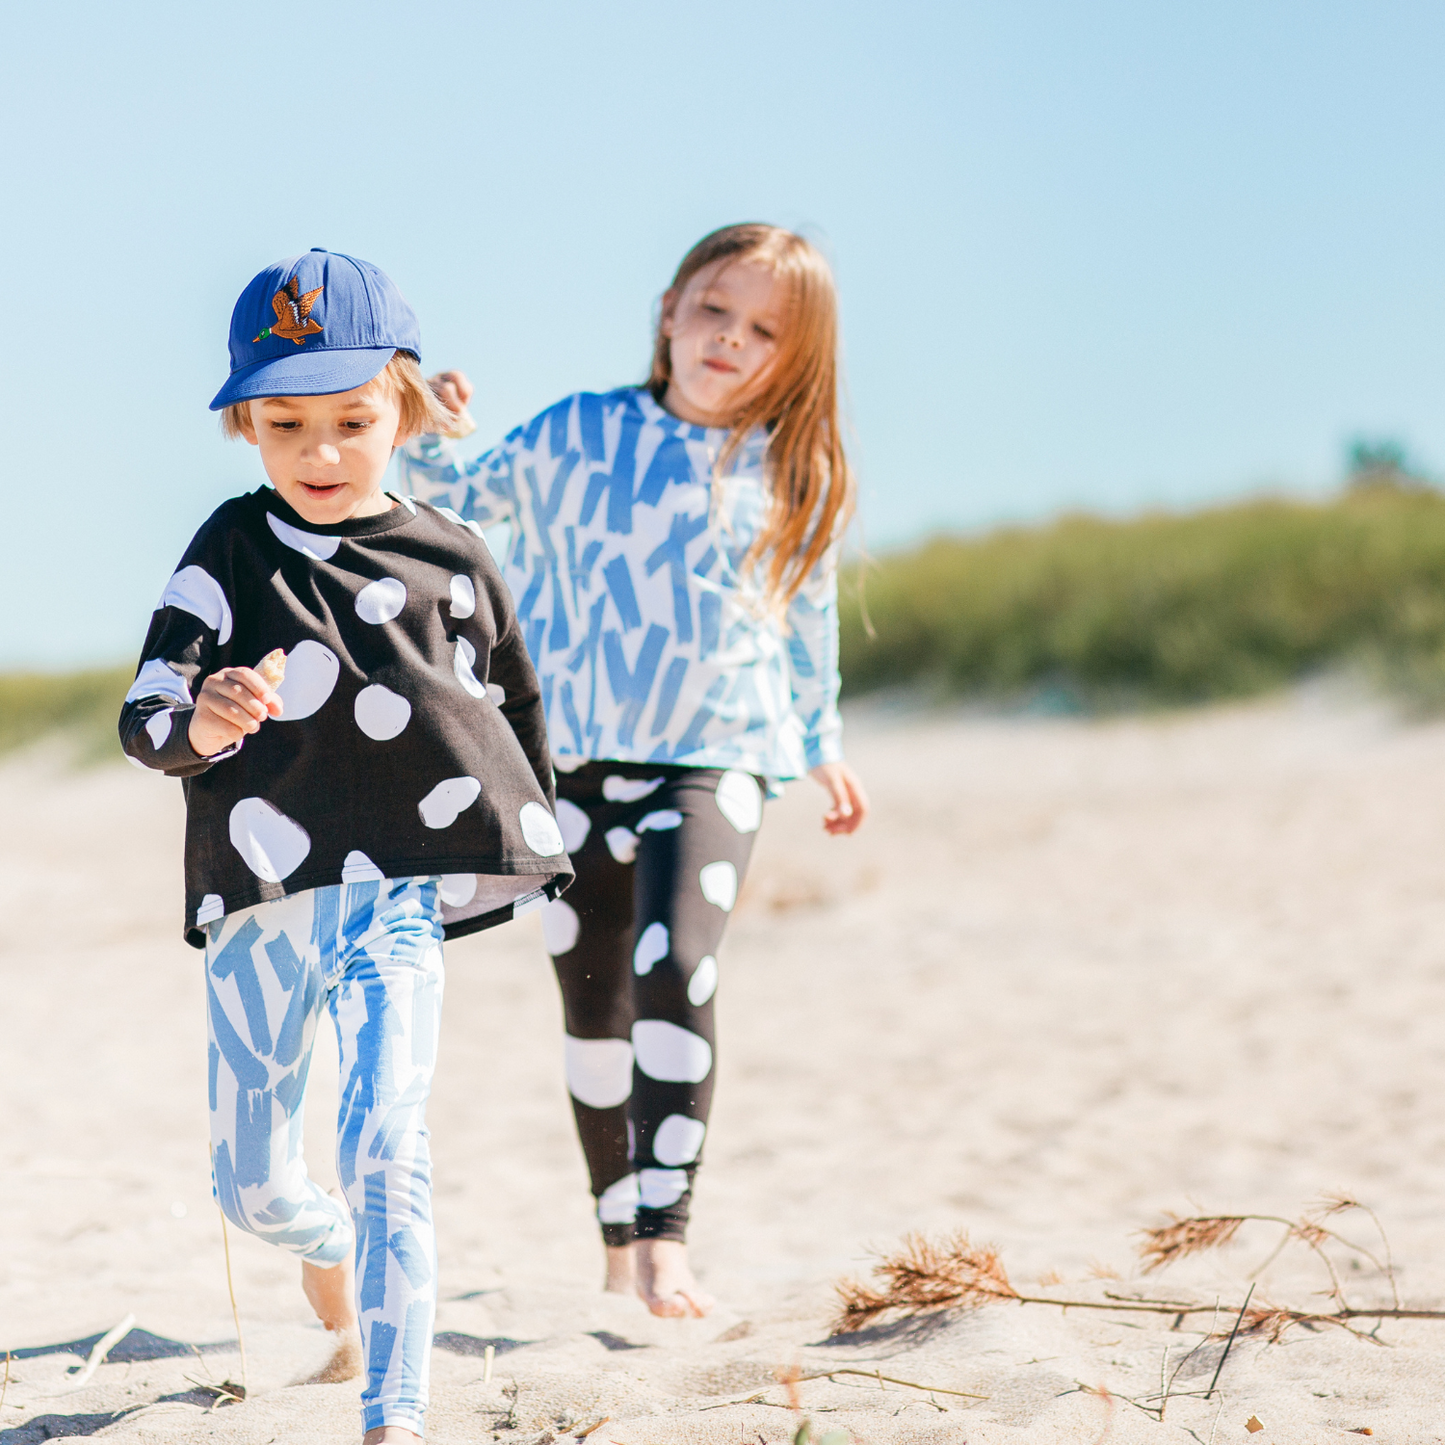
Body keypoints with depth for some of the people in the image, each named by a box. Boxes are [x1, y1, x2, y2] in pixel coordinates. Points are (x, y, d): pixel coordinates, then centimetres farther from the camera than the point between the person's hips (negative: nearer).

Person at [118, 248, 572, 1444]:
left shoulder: (453, 561, 3)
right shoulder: (231, 550, 0)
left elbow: (517, 709, 19)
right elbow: (143, 719, -8)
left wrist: (536, 845, 19)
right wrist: (199, 722, -30)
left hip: (405, 896, -2)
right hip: (263, 900, 2)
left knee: (383, 1146, -20)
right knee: (251, 1185, 12)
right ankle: (333, 1266, 46)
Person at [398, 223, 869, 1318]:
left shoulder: (793, 482, 2)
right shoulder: (577, 437, 1)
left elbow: (810, 625, 16)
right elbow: (463, 499, 13)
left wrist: (824, 746, 25)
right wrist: (426, 441, -8)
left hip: (713, 757, -2)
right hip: (574, 755, 2)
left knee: (676, 971, -22)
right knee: (594, 1000, 7)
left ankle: (666, 1235, -21)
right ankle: (621, 1236, 21)